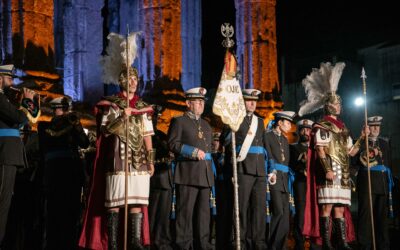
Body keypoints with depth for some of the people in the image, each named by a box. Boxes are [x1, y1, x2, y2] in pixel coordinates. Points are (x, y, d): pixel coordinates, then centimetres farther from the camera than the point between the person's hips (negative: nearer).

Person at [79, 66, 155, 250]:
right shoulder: (111, 104, 6)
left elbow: (147, 135, 15)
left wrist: (150, 159, 7)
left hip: (139, 159, 4)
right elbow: (105, 130, -1)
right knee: (114, 200, -6)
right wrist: (122, 118, -13)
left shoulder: (143, 107, 17)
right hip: (118, 158, -4)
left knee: (137, 199, 0)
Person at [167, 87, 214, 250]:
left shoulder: (206, 125, 23)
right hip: (187, 174, -6)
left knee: (204, 211, 4)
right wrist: (193, 152, -15)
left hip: (205, 175, 6)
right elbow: (172, 144, -6)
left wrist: (212, 174, 20)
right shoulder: (179, 121, 5)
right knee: (185, 211, -6)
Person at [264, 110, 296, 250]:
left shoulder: (285, 140, 23)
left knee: (285, 214, 2)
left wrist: (288, 179, 14)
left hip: (285, 180, 7)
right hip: (274, 178, -7)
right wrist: (272, 173, -17)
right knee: (278, 212, -14)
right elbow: (268, 157, -8)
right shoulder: (268, 136, 0)